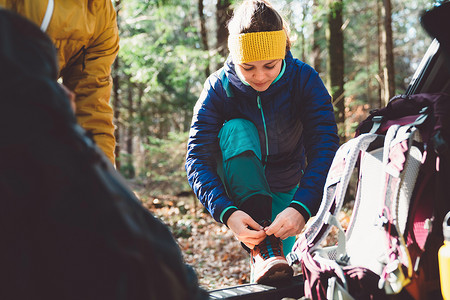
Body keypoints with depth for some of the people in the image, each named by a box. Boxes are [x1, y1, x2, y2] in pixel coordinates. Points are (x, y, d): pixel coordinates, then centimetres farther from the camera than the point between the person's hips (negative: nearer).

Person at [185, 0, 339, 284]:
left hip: (286, 191, 1)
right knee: (237, 129, -32)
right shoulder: (218, 88, -20)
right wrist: (227, 212, -44)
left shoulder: (304, 80, -19)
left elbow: (325, 148, -28)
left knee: (282, 277, -11)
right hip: (236, 188, -1)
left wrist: (301, 207, -45)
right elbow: (197, 159, -26)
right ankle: (261, 248, -40)